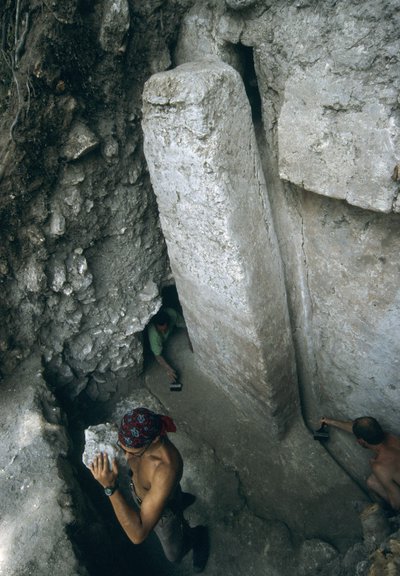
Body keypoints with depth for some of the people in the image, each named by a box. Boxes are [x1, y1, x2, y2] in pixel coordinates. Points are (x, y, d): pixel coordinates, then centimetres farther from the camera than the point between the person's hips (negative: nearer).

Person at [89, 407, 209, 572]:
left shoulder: (167, 470, -51)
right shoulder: (143, 432, -31)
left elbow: (138, 535, -47)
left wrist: (110, 487, -53)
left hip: (164, 510, -5)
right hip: (139, 491, 5)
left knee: (174, 554, 26)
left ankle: (198, 536, 54)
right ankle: (182, 499, 64)